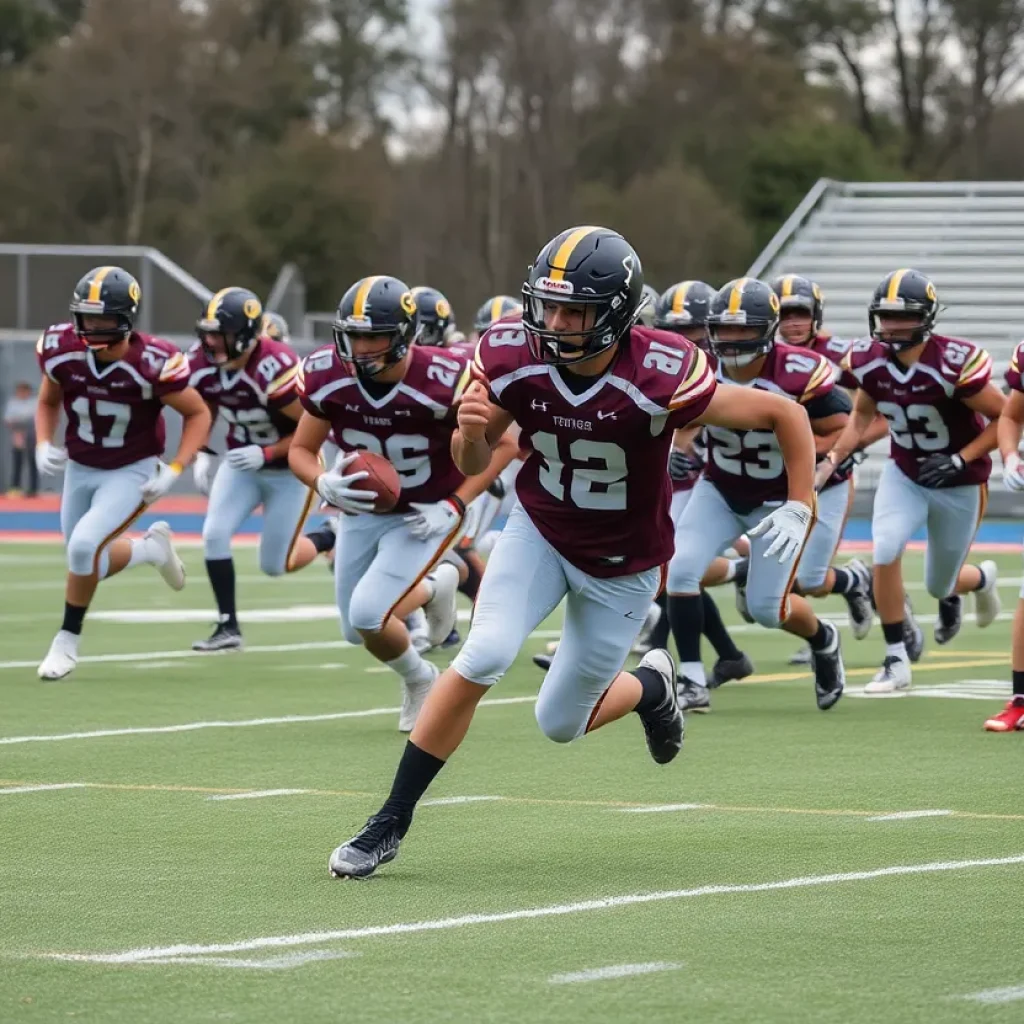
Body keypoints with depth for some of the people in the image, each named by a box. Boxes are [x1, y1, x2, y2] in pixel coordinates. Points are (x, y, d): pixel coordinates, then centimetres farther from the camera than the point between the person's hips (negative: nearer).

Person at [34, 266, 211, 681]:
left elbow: (198, 414, -12)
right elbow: (48, 401, 6)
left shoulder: (152, 363, -27)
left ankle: (67, 641, -2)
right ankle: (152, 547, 43)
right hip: (80, 469, 5)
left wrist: (173, 472, -21)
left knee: (84, 547, -23)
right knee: (89, 560, 13)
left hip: (132, 472, -5)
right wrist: (43, 445, -12)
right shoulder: (61, 349, -16)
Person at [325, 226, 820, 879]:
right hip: (539, 531, 2)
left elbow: (785, 415, -20)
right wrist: (471, 431, -27)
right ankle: (391, 824, -9)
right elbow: (473, 465, -6)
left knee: (561, 723, 6)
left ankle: (651, 687, 41)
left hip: (623, 564, -2)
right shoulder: (512, 359, -21)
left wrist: (801, 507, -21)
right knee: (483, 659, -20)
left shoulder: (660, 379, -31)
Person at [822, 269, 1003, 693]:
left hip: (957, 483, -3)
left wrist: (960, 460, -25)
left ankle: (981, 578, 51)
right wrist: (832, 459, -5)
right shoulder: (869, 361, -13)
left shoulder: (954, 364, -29)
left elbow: (1005, 419, -18)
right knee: (886, 551, -24)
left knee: (940, 586, 11)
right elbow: (863, 413, 8)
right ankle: (897, 658, -9)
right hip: (903, 474, 3)